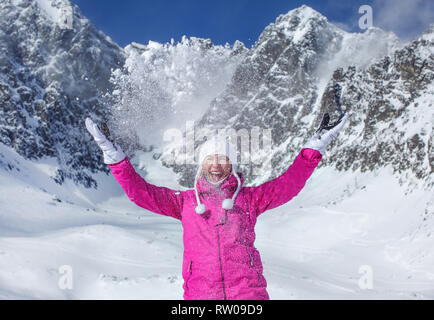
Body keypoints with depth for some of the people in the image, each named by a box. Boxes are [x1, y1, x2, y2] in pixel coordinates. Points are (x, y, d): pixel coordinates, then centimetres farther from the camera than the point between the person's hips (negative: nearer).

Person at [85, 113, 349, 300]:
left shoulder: (249, 198, 13)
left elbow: (289, 183, 8)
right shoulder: (186, 201, 15)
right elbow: (140, 191, 12)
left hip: (248, 291, 0)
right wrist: (113, 154, 7)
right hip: (200, 293, 1)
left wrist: (316, 145, 3)